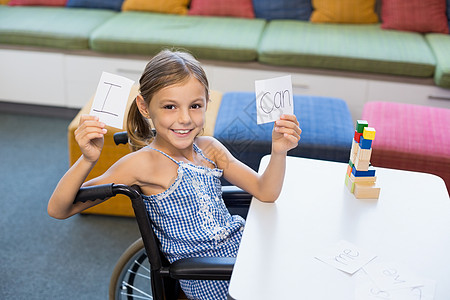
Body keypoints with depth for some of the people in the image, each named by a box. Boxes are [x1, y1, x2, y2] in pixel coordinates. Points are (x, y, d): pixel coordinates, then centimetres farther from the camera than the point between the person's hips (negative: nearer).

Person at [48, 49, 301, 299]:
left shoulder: (209, 148, 1)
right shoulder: (143, 164, -16)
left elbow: (266, 193, 1)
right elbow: (59, 210, -17)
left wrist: (279, 151, -16)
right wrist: (88, 160, -34)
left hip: (242, 246, 6)